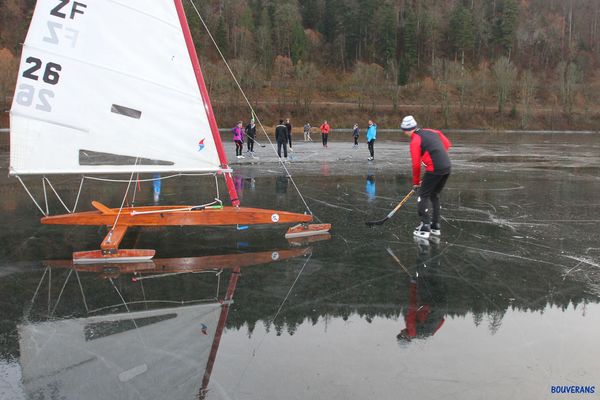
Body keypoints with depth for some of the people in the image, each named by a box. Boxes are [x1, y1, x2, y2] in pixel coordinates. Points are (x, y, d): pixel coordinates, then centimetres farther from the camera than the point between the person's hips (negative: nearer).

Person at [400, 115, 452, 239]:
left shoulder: (415, 141, -6)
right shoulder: (431, 132, 15)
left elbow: (416, 165, -6)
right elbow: (447, 144, 20)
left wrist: (416, 182, 5)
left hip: (435, 169, -8)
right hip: (447, 167, 8)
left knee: (424, 195, 4)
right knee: (434, 195, 20)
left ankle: (425, 228, -1)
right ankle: (435, 227, 25)